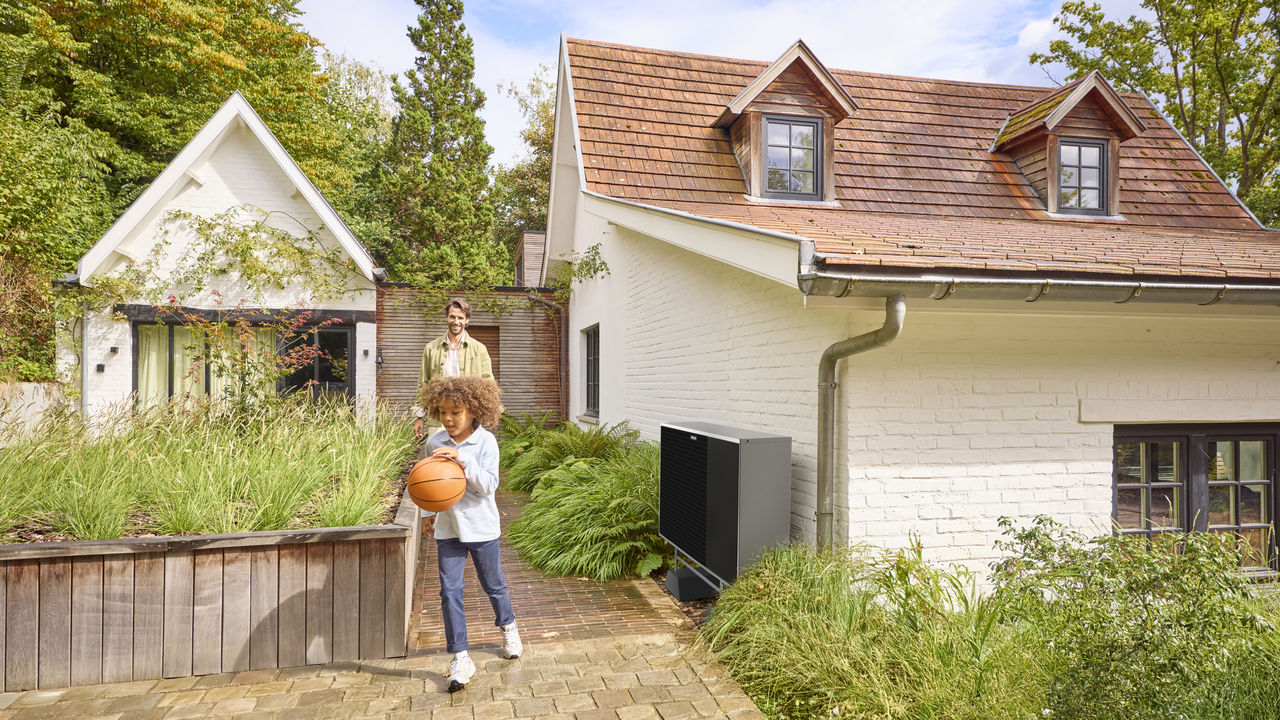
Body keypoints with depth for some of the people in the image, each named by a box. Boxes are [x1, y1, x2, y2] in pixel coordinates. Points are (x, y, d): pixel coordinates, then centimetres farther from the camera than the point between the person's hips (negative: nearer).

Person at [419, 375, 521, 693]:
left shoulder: (486, 442, -14)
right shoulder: (434, 443, -1)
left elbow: (489, 485, -22)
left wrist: (463, 461, -33)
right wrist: (429, 513, 17)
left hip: (481, 526, -3)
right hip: (447, 528, 3)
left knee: (493, 584, 15)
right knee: (449, 591, 0)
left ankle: (508, 626, 43)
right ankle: (460, 657, 10)